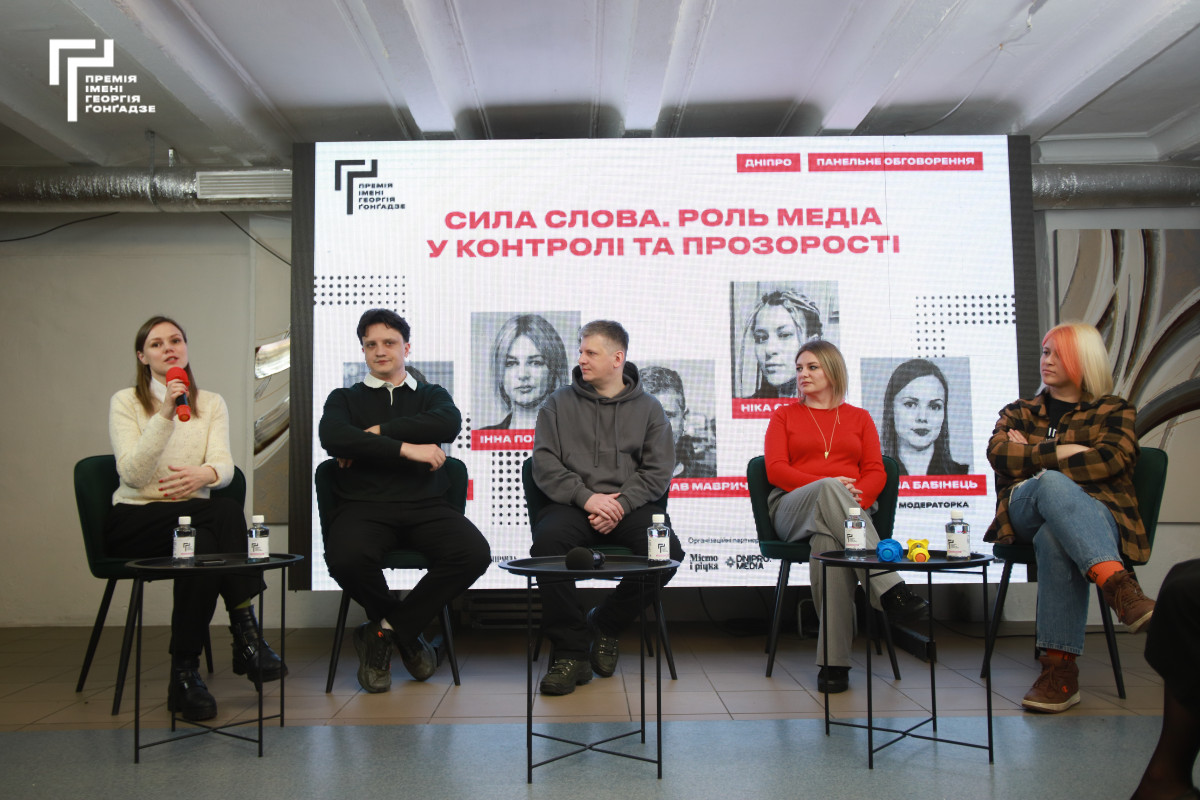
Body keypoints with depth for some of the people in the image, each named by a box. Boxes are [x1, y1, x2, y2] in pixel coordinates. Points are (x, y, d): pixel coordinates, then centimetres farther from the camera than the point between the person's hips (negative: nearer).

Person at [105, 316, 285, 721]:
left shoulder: (212, 403, 11)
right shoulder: (125, 402, 2)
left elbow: (224, 464, -5)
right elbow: (133, 475, -13)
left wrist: (205, 474, -30)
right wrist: (165, 414, -21)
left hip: (191, 518, 3)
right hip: (134, 519, -3)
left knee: (204, 546, -34)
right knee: (227, 511, -32)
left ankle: (185, 674, -26)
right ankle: (246, 632, -27)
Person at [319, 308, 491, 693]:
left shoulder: (431, 395, 23)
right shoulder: (344, 398, 20)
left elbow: (449, 423, -3)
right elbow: (333, 437, -5)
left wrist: (378, 432, -5)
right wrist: (405, 448, -12)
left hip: (426, 505, 1)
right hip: (364, 505, -1)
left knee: (474, 553, -28)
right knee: (346, 558, -35)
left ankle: (387, 627, -6)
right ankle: (405, 629, -1)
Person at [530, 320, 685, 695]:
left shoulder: (647, 408, 14)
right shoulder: (560, 403, 14)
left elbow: (658, 470, 5)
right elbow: (545, 463, 3)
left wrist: (620, 503, -12)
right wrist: (586, 497, -12)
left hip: (630, 505, 1)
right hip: (573, 505, 0)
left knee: (667, 550, -29)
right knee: (547, 541, -33)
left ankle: (604, 623, -2)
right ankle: (572, 651, -18)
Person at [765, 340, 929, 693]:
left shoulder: (858, 418, 24)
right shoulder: (784, 416, 21)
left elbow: (876, 472, 11)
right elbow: (775, 469, 4)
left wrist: (858, 496, -13)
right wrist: (827, 485, -11)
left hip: (850, 510, 1)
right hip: (793, 509, 0)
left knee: (827, 539, -39)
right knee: (828, 488, -39)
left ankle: (834, 661, -42)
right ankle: (889, 588, -46)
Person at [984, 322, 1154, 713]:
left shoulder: (1114, 410, 20)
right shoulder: (1019, 413, 27)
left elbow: (1113, 459, -3)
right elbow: (997, 453, 4)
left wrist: (1031, 456, -4)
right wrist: (1062, 452, -6)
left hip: (1097, 513, -1)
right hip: (1027, 511, 1)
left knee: (1054, 537, -41)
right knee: (1052, 482, -39)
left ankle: (1060, 667, -47)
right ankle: (1119, 583, -57)